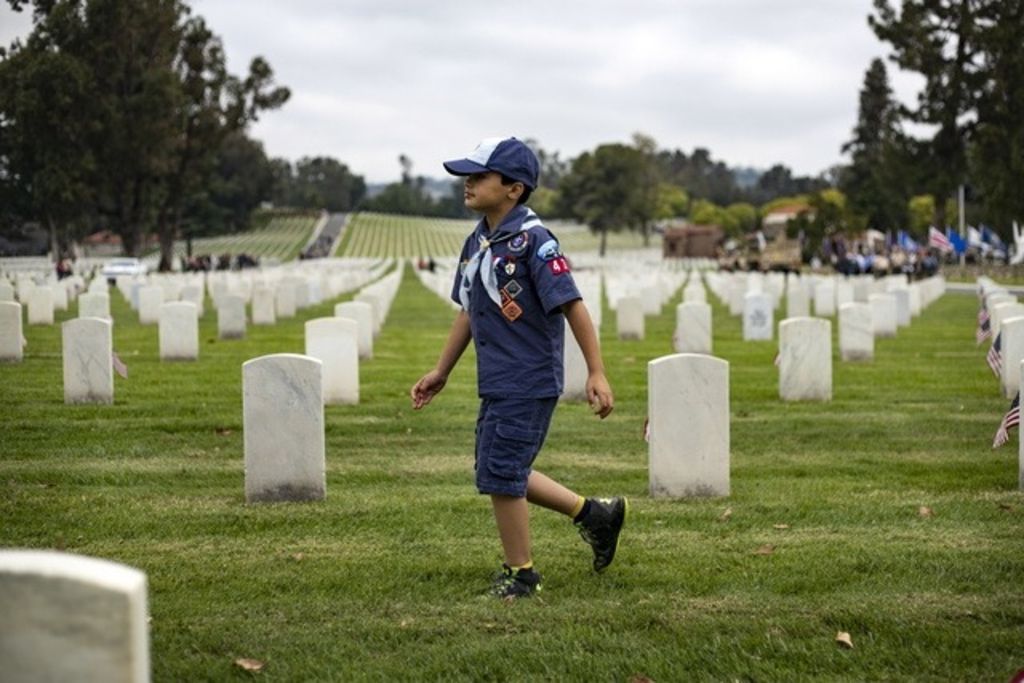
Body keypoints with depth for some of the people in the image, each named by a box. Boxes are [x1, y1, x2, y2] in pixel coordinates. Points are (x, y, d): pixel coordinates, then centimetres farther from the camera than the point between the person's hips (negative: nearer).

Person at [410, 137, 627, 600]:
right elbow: (469, 311, 20)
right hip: (496, 383, 9)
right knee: (504, 474, 15)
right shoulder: (477, 242, 10)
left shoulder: (532, 241, -17)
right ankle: (594, 514, 29)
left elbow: (572, 305, -19)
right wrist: (441, 372, 22)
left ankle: (520, 573, 13)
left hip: (528, 383, -9)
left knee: (500, 474, -4)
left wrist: (596, 374, -23)